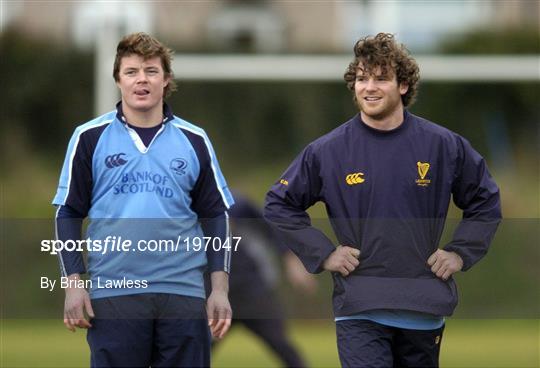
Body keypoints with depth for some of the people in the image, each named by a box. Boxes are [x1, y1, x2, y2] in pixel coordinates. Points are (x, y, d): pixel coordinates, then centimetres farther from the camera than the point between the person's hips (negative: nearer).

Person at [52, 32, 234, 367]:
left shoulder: (194, 141, 8)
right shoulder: (91, 138, 4)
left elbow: (215, 216, 10)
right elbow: (69, 214, 6)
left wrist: (220, 288, 2)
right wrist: (74, 283, -3)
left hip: (183, 293, 1)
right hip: (113, 293, -1)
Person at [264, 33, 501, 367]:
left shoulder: (444, 145, 2)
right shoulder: (328, 151, -1)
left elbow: (485, 201, 14)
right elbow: (280, 205, 8)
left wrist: (460, 253, 3)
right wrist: (322, 253, -1)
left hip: (424, 310, 2)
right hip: (359, 309, -2)